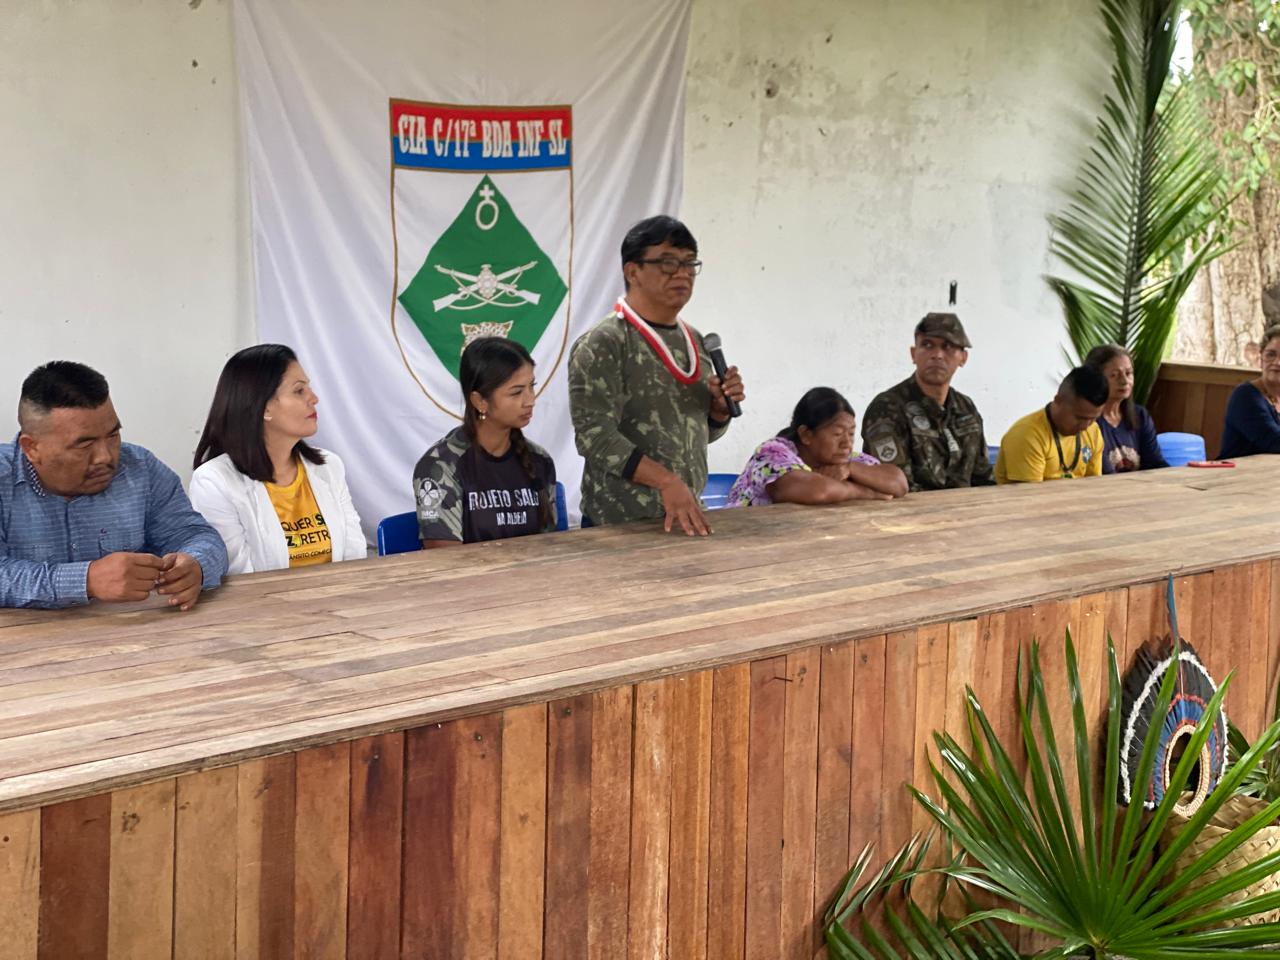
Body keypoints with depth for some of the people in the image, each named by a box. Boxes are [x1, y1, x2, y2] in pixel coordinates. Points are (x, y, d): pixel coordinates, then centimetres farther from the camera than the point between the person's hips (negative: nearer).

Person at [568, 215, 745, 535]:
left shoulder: (694, 341, 10)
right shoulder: (602, 345, -12)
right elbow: (595, 436, -21)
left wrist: (721, 404, -2)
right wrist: (667, 480, -28)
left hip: (688, 519, 7)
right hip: (620, 522, -7)